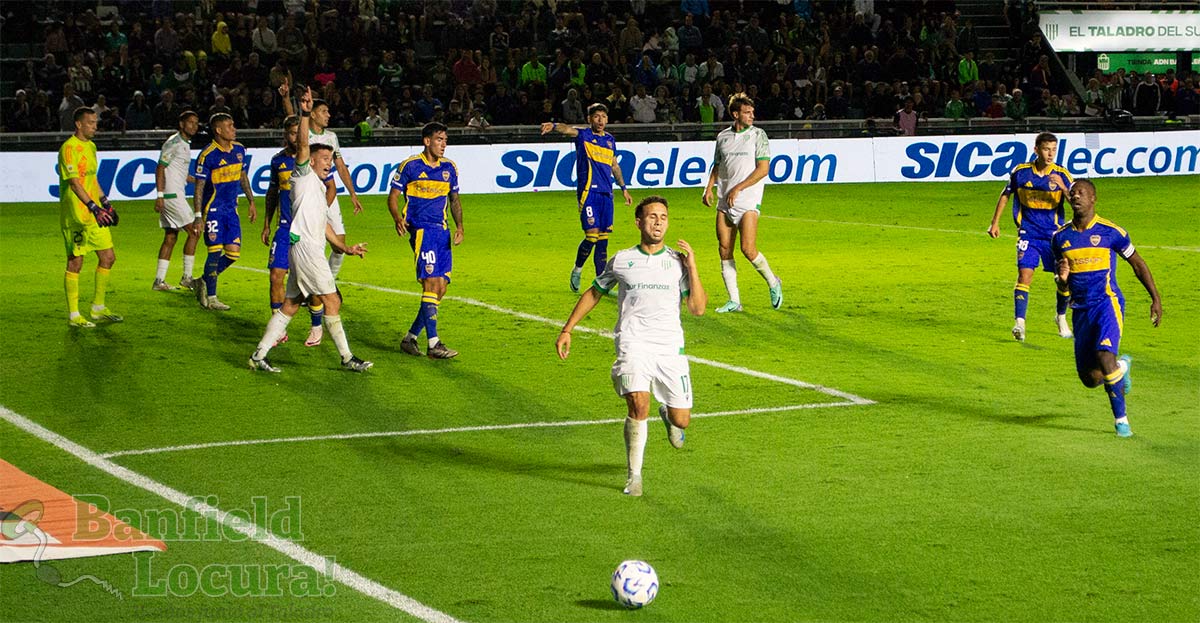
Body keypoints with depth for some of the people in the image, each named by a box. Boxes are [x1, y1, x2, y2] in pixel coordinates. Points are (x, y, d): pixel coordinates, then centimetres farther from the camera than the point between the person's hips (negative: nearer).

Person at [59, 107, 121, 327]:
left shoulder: (90, 146, 15)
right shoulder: (69, 148, -14)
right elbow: (75, 183, -22)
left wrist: (106, 203, 22)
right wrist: (93, 207, -29)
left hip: (95, 213, 9)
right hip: (75, 215, -9)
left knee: (108, 257, 10)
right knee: (75, 262, -3)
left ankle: (98, 309, 22)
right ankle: (73, 315, 4)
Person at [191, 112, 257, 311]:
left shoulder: (239, 149, 6)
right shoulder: (207, 155, -14)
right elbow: (199, 187, -11)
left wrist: (251, 201, 19)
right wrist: (198, 216, -14)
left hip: (231, 209, 6)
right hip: (213, 210, -6)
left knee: (233, 253, 2)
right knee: (215, 252, -5)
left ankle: (204, 283, 21)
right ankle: (210, 298, 6)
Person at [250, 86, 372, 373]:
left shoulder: (318, 186, 27)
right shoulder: (304, 175, 2)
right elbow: (302, 145, -14)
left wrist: (344, 248, 30)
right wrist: (305, 115, -26)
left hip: (311, 249, 9)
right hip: (304, 245, -9)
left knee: (290, 305, 8)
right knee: (332, 301, -7)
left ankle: (259, 355, 7)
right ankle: (347, 358, -5)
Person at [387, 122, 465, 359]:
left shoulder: (449, 168, 12)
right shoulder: (410, 166, -3)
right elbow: (393, 197, 1)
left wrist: (459, 226, 6)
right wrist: (398, 219, -18)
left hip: (442, 231, 6)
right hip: (421, 228, -6)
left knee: (440, 289, 3)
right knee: (431, 283, -16)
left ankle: (411, 338, 16)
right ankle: (433, 344, -17)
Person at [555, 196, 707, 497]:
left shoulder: (677, 261, 7)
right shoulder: (621, 260, 8)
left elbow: (698, 308, 0)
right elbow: (593, 293, 22)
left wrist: (692, 266, -8)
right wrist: (567, 330, 18)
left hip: (671, 347, 1)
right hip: (633, 344, -1)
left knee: (681, 420, 1)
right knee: (639, 406, -24)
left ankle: (667, 414, 41)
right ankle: (634, 476, -8)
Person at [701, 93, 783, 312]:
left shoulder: (758, 135, -1)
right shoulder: (723, 137, 12)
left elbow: (763, 169, -7)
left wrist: (738, 188, -13)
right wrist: (709, 187, 5)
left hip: (748, 201, -5)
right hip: (725, 203, 5)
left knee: (748, 249, -13)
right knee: (724, 251, 1)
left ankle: (773, 283, 12)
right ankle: (734, 301, 7)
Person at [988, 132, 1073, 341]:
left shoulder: (1061, 175, -6)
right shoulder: (1020, 172, -4)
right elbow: (1005, 195, 12)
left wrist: (1063, 187, -31)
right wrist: (995, 222, 11)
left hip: (1054, 234, 1)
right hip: (1028, 232, -1)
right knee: (1024, 274, -16)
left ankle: (1061, 317, 29)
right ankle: (1019, 322, -18)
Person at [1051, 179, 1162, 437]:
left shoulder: (1110, 232, -4)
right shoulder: (1060, 237, 7)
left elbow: (1138, 264, 7)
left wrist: (1156, 299, 5)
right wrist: (1061, 278, -9)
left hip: (1107, 303, -4)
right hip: (1080, 310, 5)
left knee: (1104, 355, -29)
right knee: (1090, 379, 4)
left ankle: (1120, 418, -14)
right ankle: (1121, 366, 39)